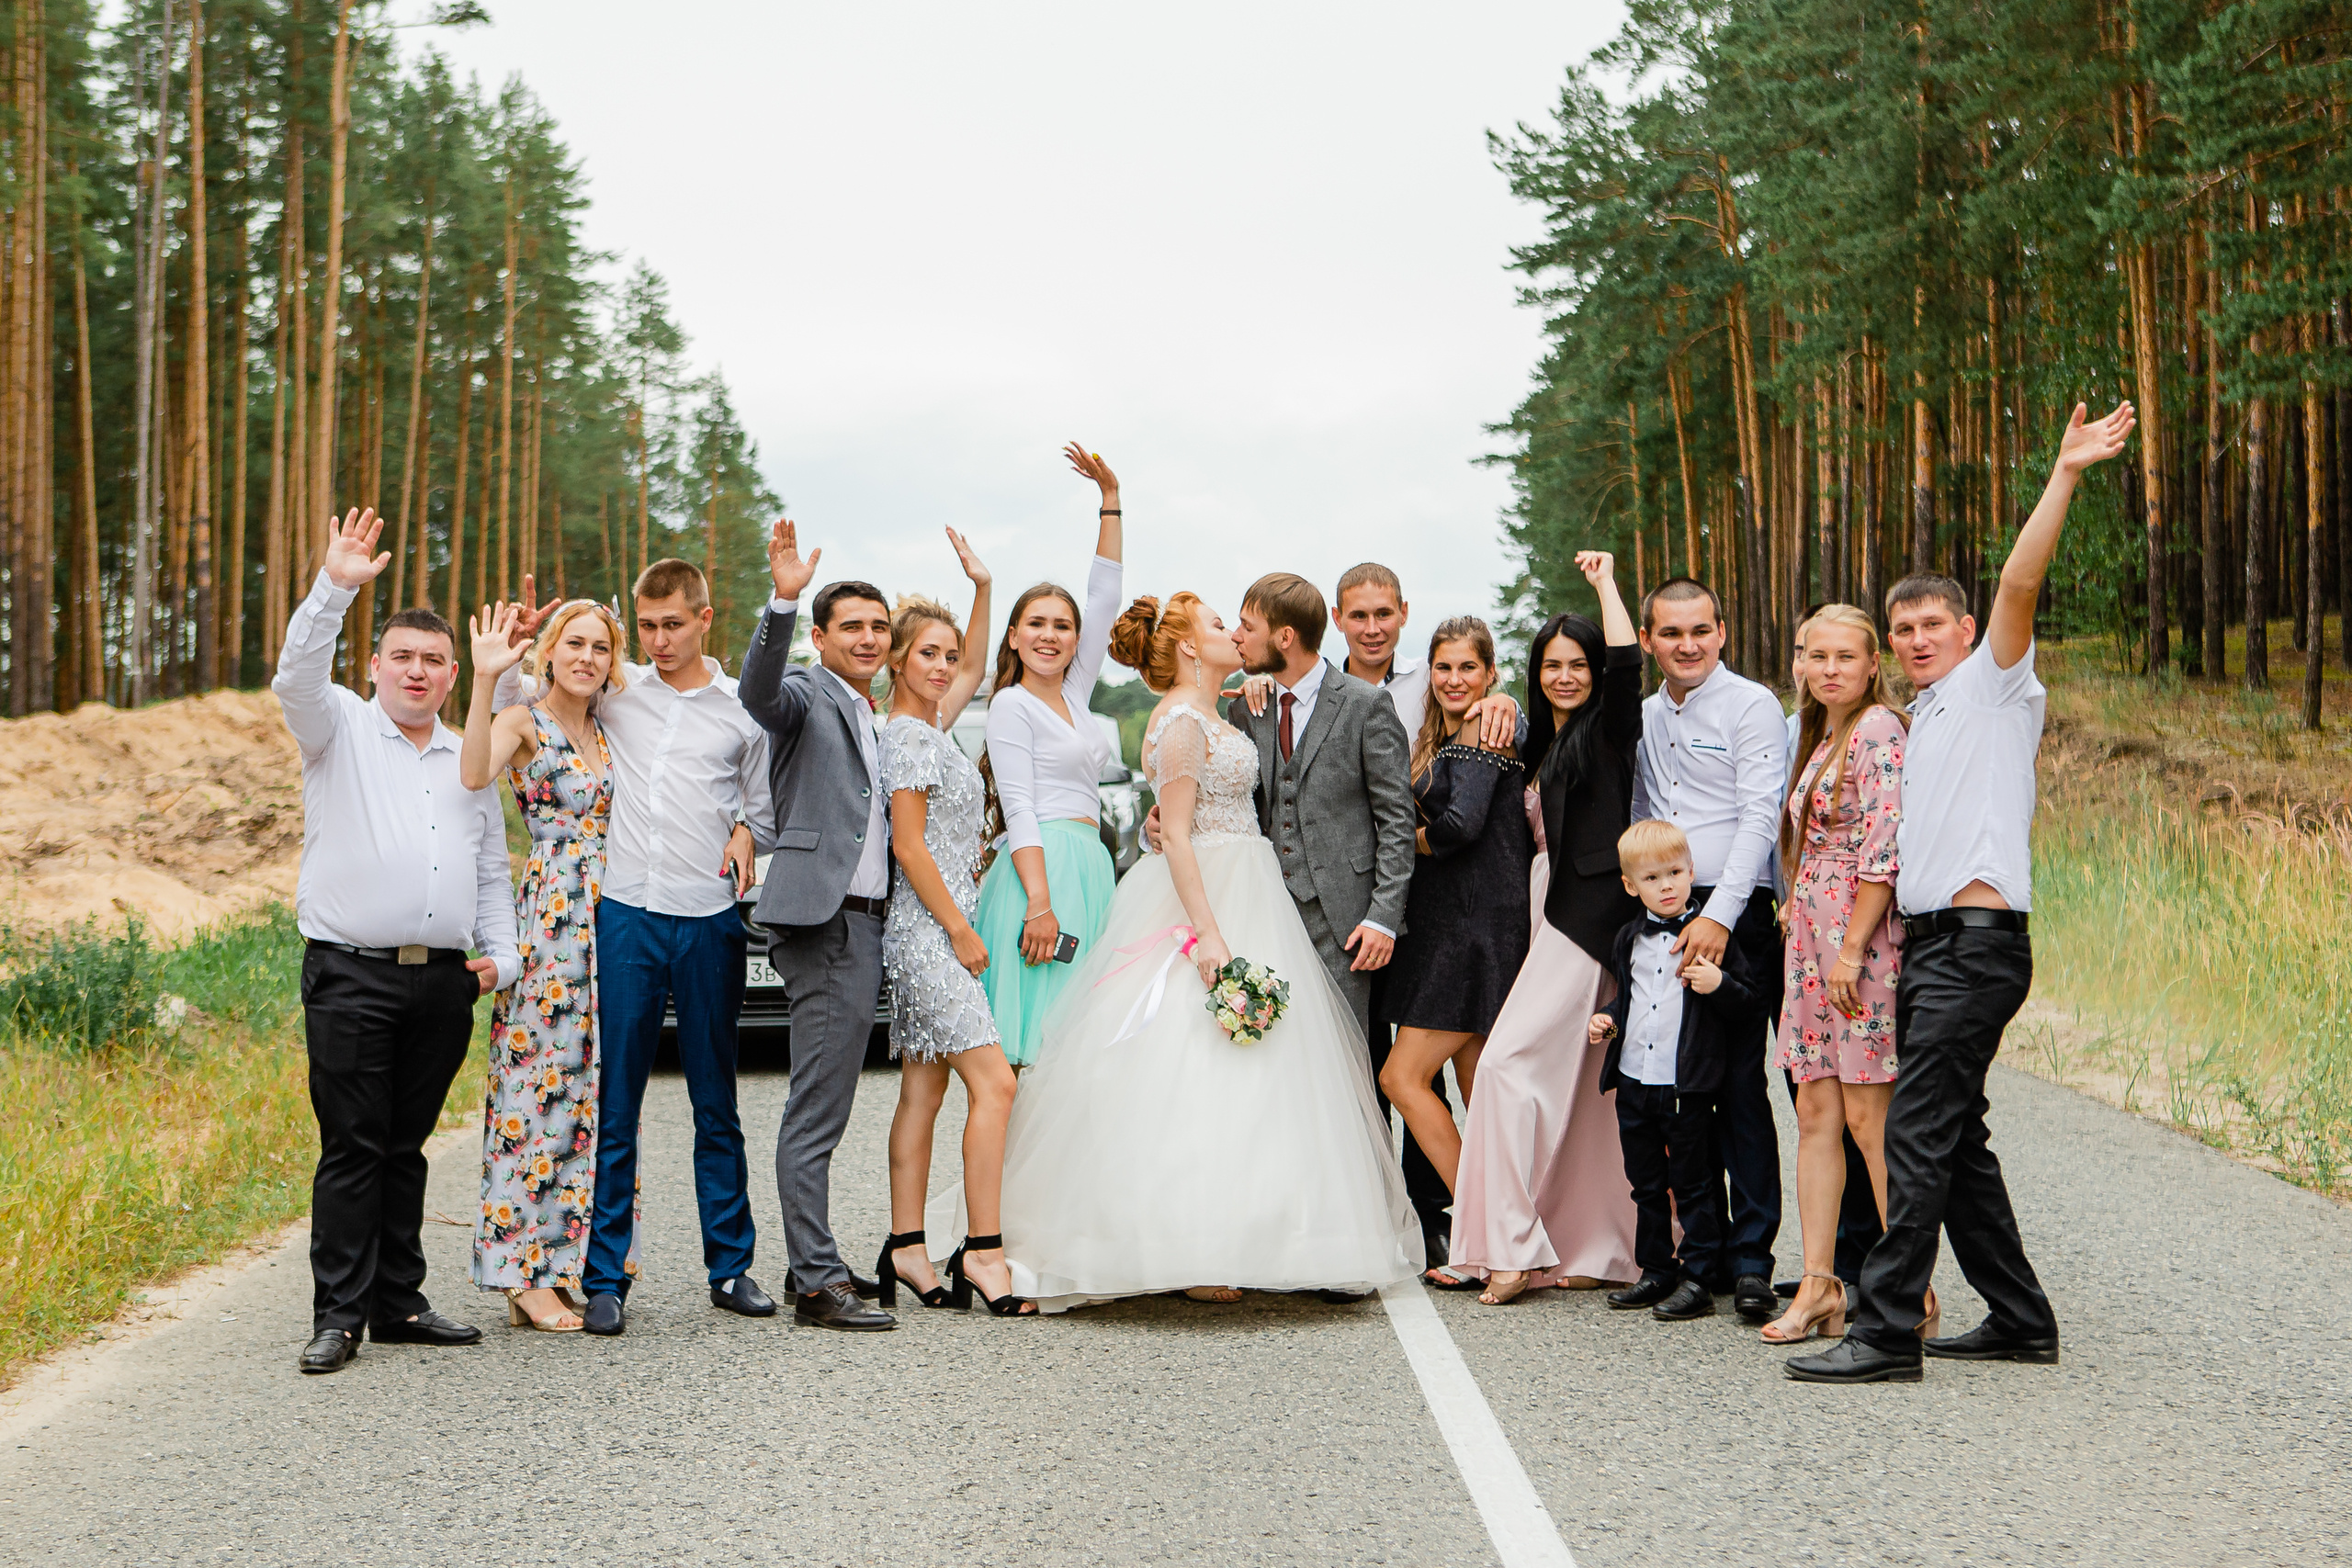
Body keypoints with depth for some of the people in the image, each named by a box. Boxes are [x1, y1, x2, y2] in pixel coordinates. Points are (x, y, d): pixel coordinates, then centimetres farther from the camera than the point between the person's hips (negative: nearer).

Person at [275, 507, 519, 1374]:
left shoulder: (468, 761, 19)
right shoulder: (340, 727, 5)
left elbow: (492, 872, 22)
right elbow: (298, 675, -17)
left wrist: (502, 957, 8)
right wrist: (335, 589, -30)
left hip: (444, 979, 4)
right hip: (351, 974, -4)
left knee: (405, 1146, 10)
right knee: (352, 1147, -5)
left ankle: (398, 1303, 16)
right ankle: (338, 1317, -1)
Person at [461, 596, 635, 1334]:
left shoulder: (608, 732, 17)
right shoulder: (523, 723, -3)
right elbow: (473, 775, -25)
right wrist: (484, 678, -31)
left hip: (611, 923, 7)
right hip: (550, 919, -7)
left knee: (596, 1087, 8)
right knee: (545, 1084, -8)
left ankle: (579, 1259, 16)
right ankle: (530, 1274, -4)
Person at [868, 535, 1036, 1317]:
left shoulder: (932, 727, 14)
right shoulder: (907, 738, -12)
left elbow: (973, 669, 32)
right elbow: (909, 847, -16)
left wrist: (982, 588, 22)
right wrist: (962, 931, -15)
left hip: (936, 934, 10)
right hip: (929, 931, -10)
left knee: (925, 1092, 9)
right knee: (993, 1083, -13)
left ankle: (906, 1248, 12)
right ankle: (983, 1250, -11)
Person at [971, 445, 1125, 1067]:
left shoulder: (1074, 695, 19)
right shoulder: (1012, 703, -1)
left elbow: (1104, 596, 21)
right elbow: (1018, 808, -11)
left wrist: (1110, 498, 20)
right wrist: (1040, 902, -21)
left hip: (1089, 869, 7)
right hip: (1042, 867, -7)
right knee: (1037, 1052, -12)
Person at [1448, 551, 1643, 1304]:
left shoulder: (1606, 731, -4)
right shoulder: (1541, 743, 20)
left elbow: (1626, 661, -21)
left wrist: (1605, 580, -10)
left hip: (1590, 912, -9)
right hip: (1554, 913, 9)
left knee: (1512, 1058, -15)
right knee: (1581, 1079, 8)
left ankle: (1515, 1244, -15)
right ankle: (1598, 1248, 11)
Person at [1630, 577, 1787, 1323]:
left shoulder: (1752, 706, -2)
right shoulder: (1644, 717, 17)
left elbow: (1759, 817, -9)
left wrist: (1719, 915, -17)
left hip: (1735, 919, -6)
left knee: (1739, 1085, -8)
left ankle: (1750, 1259, -3)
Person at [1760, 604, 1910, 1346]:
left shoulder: (1878, 731, -10)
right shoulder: (1821, 738, 18)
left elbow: (1884, 848, -17)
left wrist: (1852, 950, -19)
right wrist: (1797, 905, 16)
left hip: (1862, 937, -9)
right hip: (1813, 938, 9)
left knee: (1869, 1117, -6)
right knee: (1818, 1111, 6)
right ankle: (1819, 1286, 8)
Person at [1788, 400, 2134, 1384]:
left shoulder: (1993, 685, 1)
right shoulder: (1924, 720, 24)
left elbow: (2019, 583, -15)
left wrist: (2065, 476, -23)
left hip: (1978, 942, -9)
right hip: (1929, 942, 9)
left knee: (1918, 1130, -13)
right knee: (1954, 1136, 10)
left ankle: (1887, 1332, -14)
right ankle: (2020, 1319, 18)